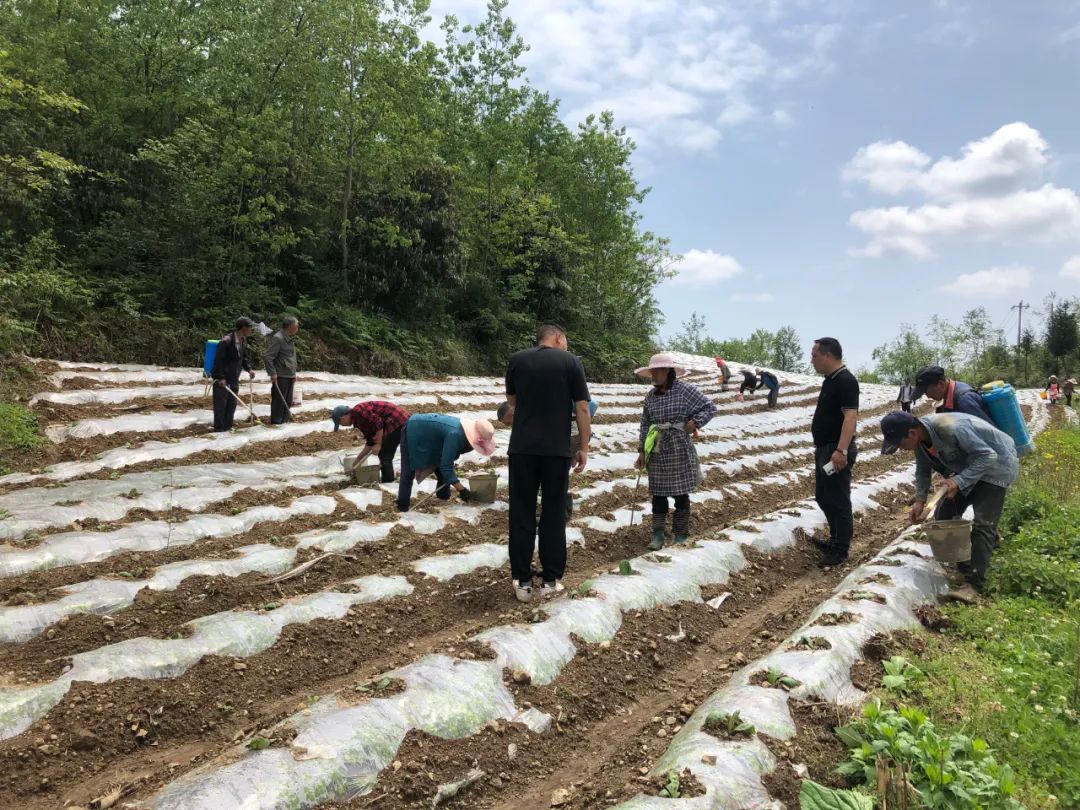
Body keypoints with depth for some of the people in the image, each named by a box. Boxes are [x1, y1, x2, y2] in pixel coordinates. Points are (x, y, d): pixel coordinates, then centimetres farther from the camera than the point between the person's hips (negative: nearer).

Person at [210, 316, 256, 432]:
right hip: (222, 379, -8)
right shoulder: (226, 341, -21)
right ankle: (219, 429, 7)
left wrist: (249, 369, 2)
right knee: (221, 405, -1)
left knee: (232, 404, 11)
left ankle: (228, 426, 22)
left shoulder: (243, 340, 5)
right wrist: (221, 378, -19)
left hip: (234, 379, 8)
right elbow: (218, 360, -19)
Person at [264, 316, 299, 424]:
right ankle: (276, 421, 7)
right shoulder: (278, 338, -15)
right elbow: (267, 356, -18)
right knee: (279, 399, -2)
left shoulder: (290, 339, 13)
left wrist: (294, 373, 18)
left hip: (289, 375, 9)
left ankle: (285, 419, 22)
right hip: (281, 376, -9)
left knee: (288, 400, 13)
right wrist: (273, 373, -18)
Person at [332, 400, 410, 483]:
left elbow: (378, 423, -20)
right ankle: (388, 481, 22)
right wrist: (358, 459, 25)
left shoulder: (358, 411, -11)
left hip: (398, 422, -10)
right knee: (385, 457, 16)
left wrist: (378, 444, -12)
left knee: (384, 456, -4)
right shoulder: (358, 420, 20)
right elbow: (371, 440, 23)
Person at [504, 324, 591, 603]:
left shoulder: (517, 360, 6)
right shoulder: (570, 361, 0)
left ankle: (522, 581, 10)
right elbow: (582, 408, -2)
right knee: (554, 513, 9)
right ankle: (551, 580, 13)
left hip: (522, 447, 1)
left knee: (521, 514, 7)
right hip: (557, 449, -1)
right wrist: (584, 447, 4)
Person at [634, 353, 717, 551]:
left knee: (681, 494, 7)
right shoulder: (650, 396, 4)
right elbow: (645, 424, 8)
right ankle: (658, 534, 15)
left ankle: (681, 534, 21)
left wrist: (695, 423, -16)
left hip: (680, 453, -4)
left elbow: (710, 407, -3)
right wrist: (642, 451, 6)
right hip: (657, 455, 4)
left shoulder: (686, 390, -9)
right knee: (658, 494, 7)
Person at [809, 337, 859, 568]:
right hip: (825, 449, 10)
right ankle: (836, 540, 32)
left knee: (838, 500, -1)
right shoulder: (830, 379, 14)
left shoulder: (845, 381, -17)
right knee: (823, 497, 18)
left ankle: (841, 550, 9)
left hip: (836, 452, -10)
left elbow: (850, 417, -26)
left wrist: (841, 450, -33)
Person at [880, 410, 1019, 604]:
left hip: (995, 464, -9)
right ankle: (966, 568, 22)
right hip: (967, 467, 9)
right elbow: (923, 470, 4)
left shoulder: (950, 429, -37)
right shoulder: (920, 438, -9)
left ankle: (974, 584, -17)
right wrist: (920, 500, -9)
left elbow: (988, 456, -32)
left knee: (983, 524, -17)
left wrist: (959, 481, -38)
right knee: (944, 515, 6)